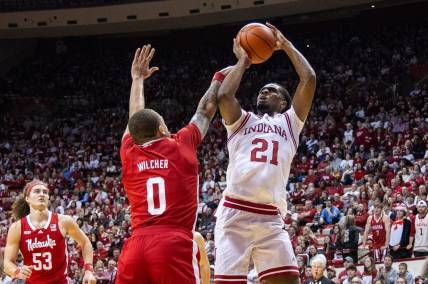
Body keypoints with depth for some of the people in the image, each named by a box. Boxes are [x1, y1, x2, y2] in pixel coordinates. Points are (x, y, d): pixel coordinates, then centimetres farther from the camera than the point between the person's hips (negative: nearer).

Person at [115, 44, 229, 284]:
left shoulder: (129, 155, 17)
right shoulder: (181, 146, 11)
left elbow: (136, 119, 37)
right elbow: (206, 110, 27)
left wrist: (138, 79, 53)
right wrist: (221, 77, 44)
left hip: (136, 246, 3)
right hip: (175, 244, -3)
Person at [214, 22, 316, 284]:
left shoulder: (289, 122, 22)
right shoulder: (241, 121, 20)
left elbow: (309, 79, 11)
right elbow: (224, 95, -1)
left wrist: (286, 45, 22)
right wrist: (243, 61, 15)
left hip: (271, 219, 1)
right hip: (235, 215, -1)